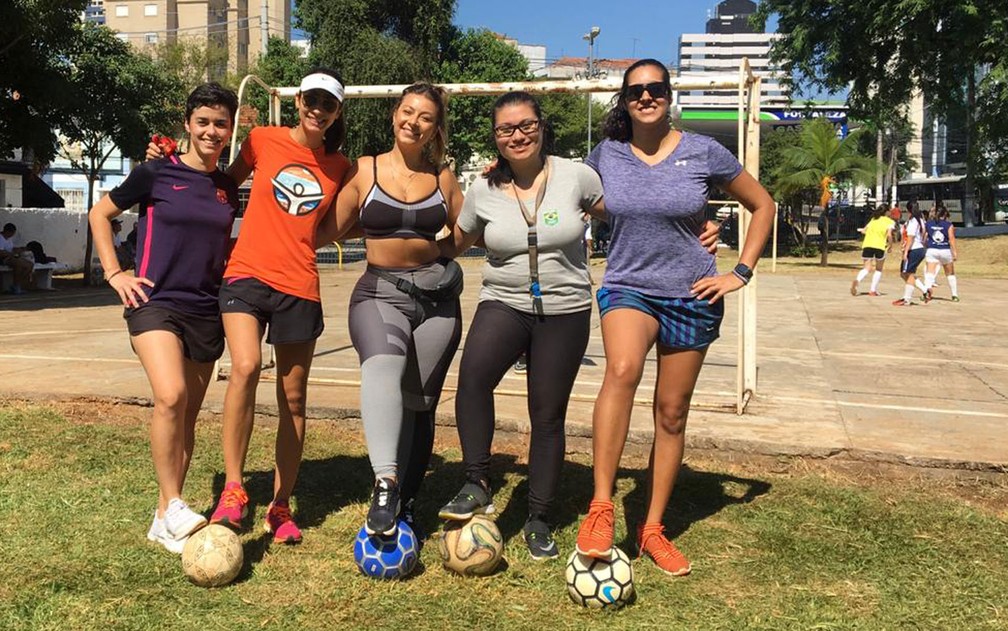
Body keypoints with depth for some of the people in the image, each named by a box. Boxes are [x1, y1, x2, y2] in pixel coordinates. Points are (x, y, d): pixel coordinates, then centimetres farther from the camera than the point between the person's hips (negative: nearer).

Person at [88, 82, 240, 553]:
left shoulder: (228, 188, 10)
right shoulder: (156, 173, -3)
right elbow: (99, 215, 7)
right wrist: (114, 273, -1)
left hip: (206, 311, 5)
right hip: (155, 301, -4)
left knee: (188, 415, 7)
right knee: (170, 396, -26)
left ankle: (164, 521, 19)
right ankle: (172, 503, -10)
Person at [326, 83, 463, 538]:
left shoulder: (442, 178, 11)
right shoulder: (364, 171, 5)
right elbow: (332, 229, 4)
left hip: (436, 294, 3)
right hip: (380, 290, -2)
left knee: (419, 403, 5)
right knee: (383, 365, -34)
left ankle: (406, 501, 19)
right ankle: (386, 482, -40)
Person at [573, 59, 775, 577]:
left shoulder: (703, 152, -3)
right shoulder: (606, 154, 1)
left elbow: (762, 206, 8)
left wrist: (741, 272, 2)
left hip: (692, 296, 1)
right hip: (627, 287, -1)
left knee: (672, 414, 6)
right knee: (622, 369, -32)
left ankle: (652, 530, 21)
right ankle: (600, 508, -25)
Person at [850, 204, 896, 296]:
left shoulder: (873, 219, 21)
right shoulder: (889, 221, 7)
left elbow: (863, 230, 15)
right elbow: (889, 235, -6)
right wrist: (890, 245, 6)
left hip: (867, 245, 3)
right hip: (880, 246, -3)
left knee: (867, 269, 2)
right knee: (878, 269, 17)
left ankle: (857, 280, -29)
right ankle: (873, 290, 12)